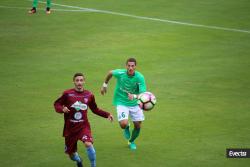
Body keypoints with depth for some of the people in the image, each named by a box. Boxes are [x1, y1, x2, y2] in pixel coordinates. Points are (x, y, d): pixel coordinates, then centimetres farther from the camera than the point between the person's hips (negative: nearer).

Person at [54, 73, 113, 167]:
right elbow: (57, 104, 2)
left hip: (83, 126, 0)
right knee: (71, 153, 9)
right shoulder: (67, 94, -6)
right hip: (70, 128, 0)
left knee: (88, 144, -29)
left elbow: (95, 109, 15)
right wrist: (62, 109, -20)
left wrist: (107, 115, 4)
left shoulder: (89, 95, 1)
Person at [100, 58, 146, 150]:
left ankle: (131, 142, 39)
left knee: (138, 126, 7)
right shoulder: (120, 73, -18)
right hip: (121, 102, -1)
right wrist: (105, 85, 14)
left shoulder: (140, 77, -21)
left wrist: (134, 96, -46)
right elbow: (110, 73, 6)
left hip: (135, 103, 1)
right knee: (123, 124, -22)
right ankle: (127, 128, 19)